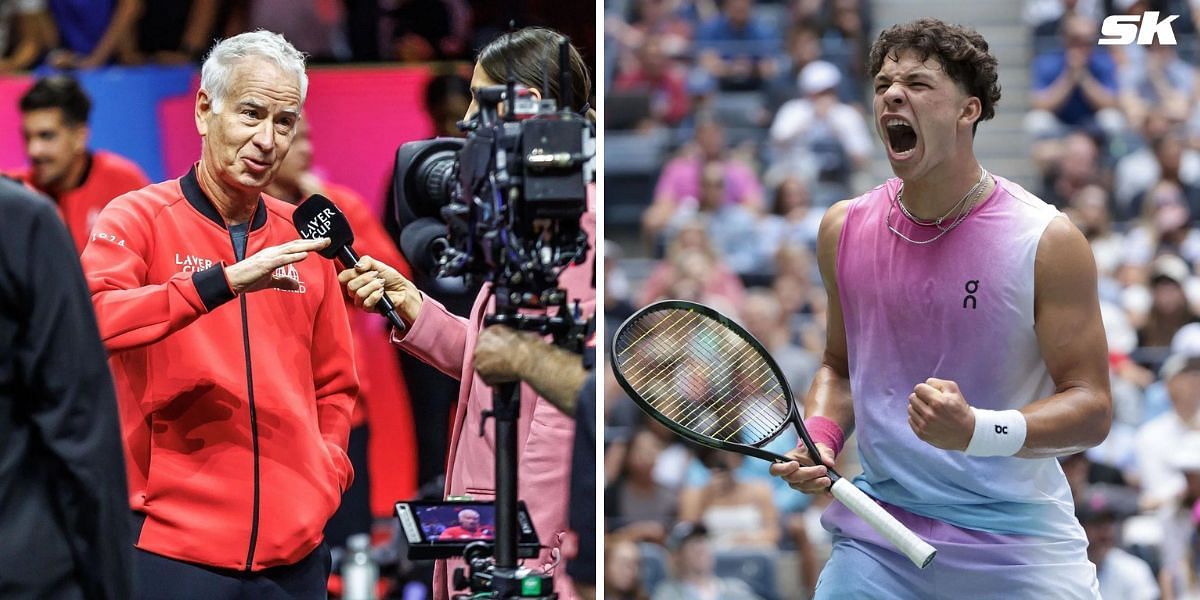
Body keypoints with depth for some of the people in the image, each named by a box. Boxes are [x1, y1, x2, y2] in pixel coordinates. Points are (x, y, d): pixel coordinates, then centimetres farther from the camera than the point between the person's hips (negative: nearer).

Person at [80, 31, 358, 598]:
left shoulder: (302, 239, 11)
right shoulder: (139, 218, -3)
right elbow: (91, 319, -23)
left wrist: (325, 477, 7)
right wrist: (223, 281, -29)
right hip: (174, 546, -5)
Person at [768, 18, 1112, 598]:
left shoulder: (1047, 241, -10)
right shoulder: (844, 229, 3)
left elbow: (1091, 405, -10)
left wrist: (977, 431, -27)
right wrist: (817, 439, -3)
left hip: (1018, 546, -3)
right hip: (877, 539, 3)